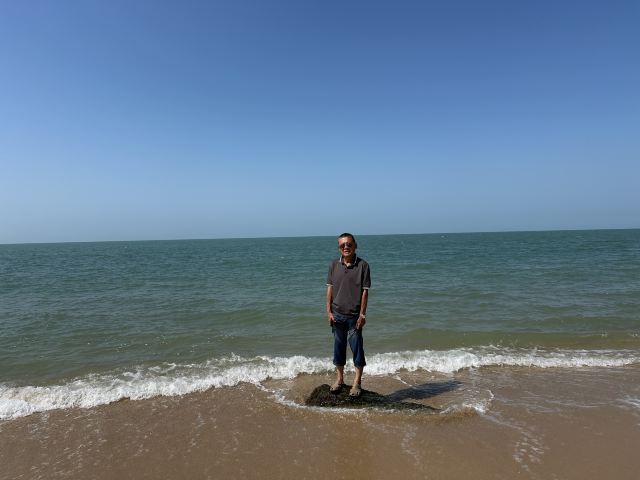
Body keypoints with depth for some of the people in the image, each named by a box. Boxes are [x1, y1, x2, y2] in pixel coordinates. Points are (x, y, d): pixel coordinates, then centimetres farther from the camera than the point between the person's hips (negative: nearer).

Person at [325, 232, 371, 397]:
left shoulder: (362, 265, -7)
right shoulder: (334, 265, 1)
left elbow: (365, 291, -7)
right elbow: (330, 288, 4)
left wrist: (362, 314, -9)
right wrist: (329, 311, 0)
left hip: (354, 316, -3)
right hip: (337, 315, 3)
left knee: (357, 348, 5)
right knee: (338, 348, 14)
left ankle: (357, 382, 21)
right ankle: (339, 378, 31)